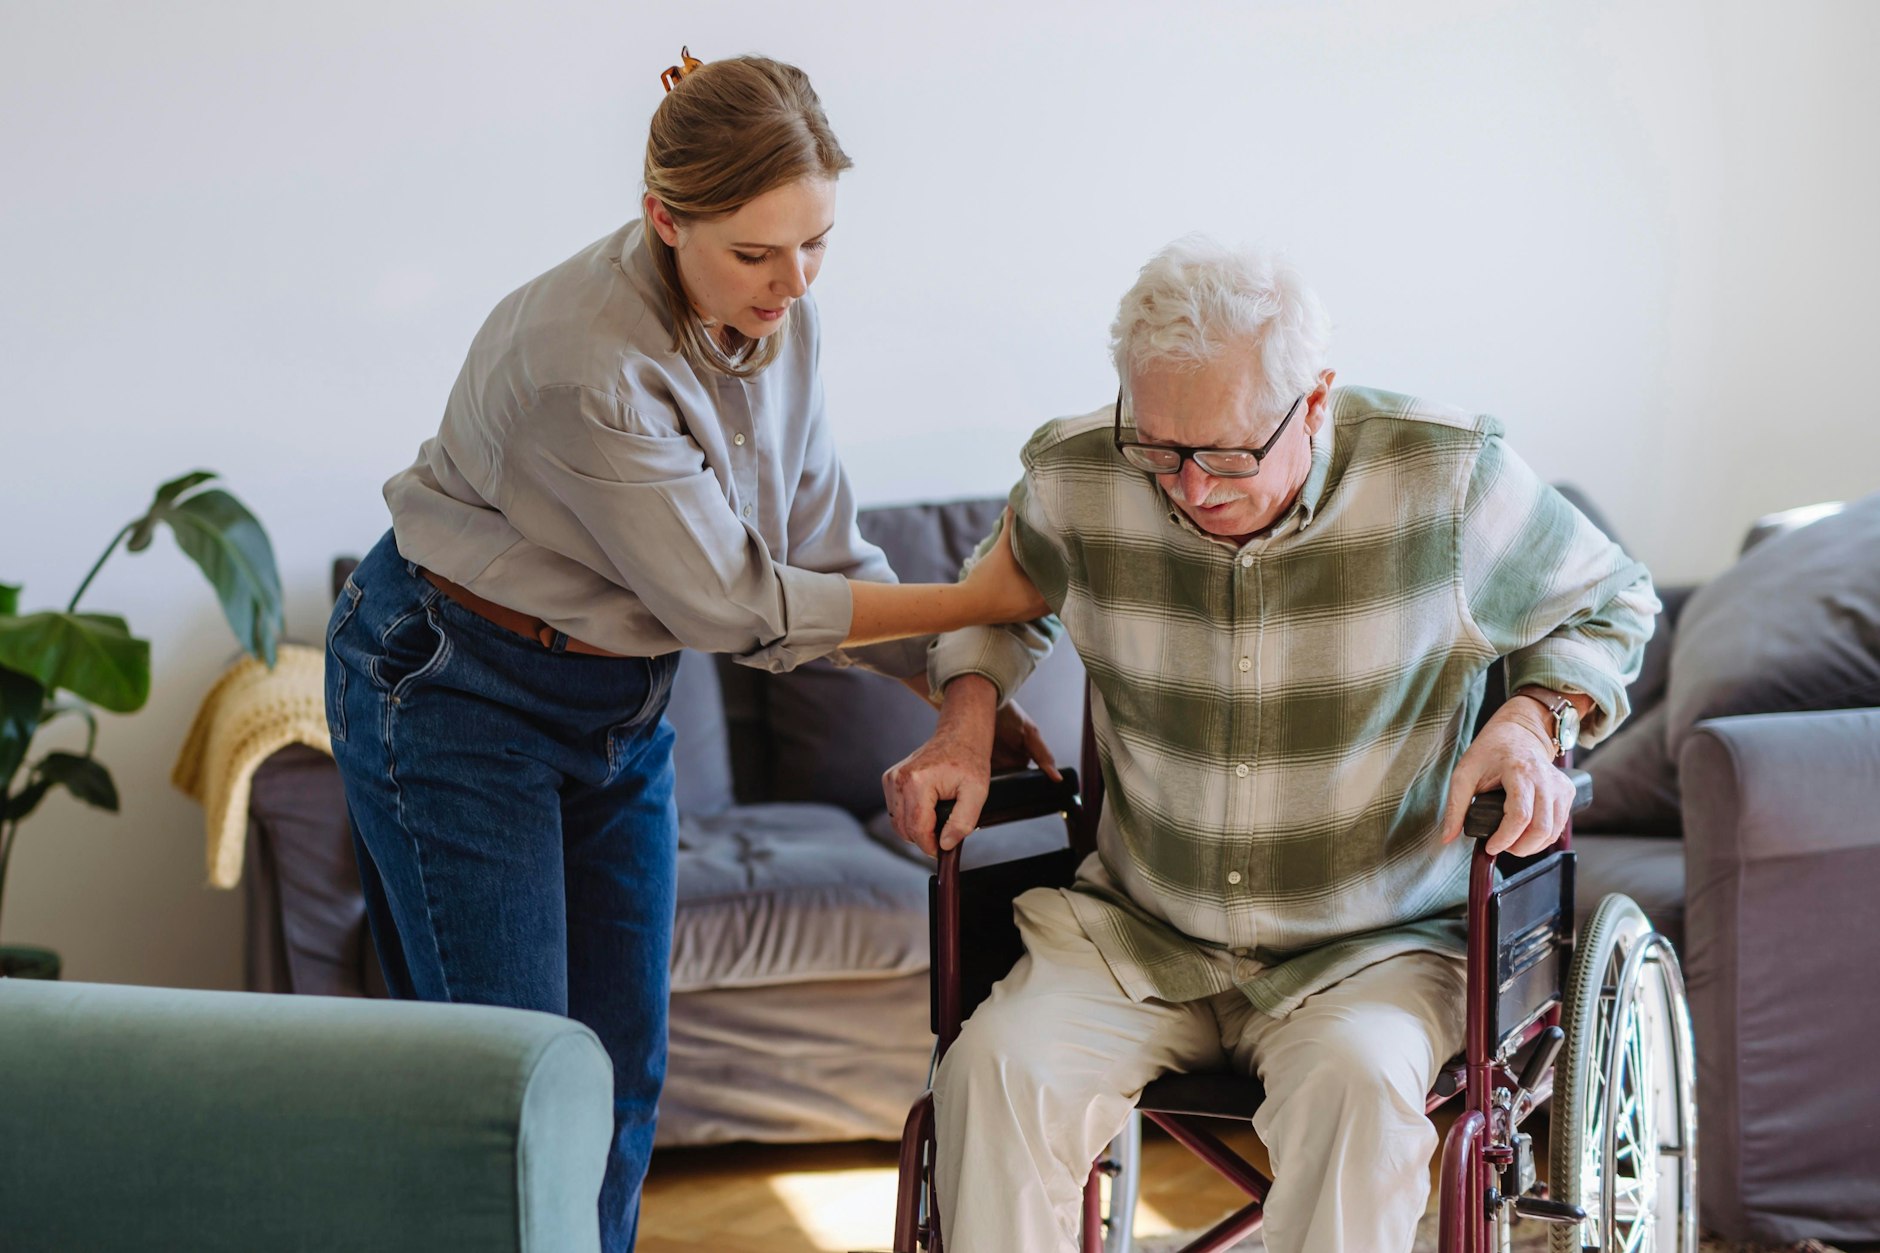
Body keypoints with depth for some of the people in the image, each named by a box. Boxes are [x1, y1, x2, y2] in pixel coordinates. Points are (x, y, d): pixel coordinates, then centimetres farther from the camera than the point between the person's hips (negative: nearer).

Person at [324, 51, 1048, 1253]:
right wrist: (978, 602, -18)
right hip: (454, 690, -7)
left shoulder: (777, 315, -7)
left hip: (620, 702, 7)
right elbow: (730, 604, -24)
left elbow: (820, 550, 2)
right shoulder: (585, 359, -32)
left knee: (626, 1065, 8)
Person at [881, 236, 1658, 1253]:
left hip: (1371, 947, -2)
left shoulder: (1447, 480, -12)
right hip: (1138, 937, 2)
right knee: (995, 1070, -27)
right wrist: (967, 717, 2)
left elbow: (1609, 604, 8)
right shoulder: (1075, 482, -6)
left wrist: (1530, 721, -11)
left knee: (1354, 1085, -35)